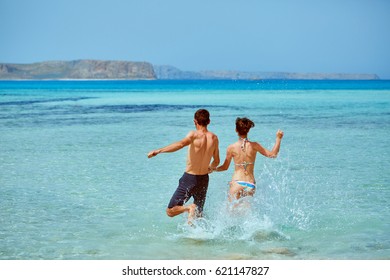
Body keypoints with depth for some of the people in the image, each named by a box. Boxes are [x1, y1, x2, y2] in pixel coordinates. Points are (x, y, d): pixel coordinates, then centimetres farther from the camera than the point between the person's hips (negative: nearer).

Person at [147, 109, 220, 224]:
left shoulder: (194, 134, -15)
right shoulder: (214, 138, 1)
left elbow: (181, 144, -36)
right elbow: (216, 162, 13)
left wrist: (158, 151, -40)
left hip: (189, 179, -5)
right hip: (204, 180, 5)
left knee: (170, 211, 3)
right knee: (198, 215, 20)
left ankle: (188, 208, -22)